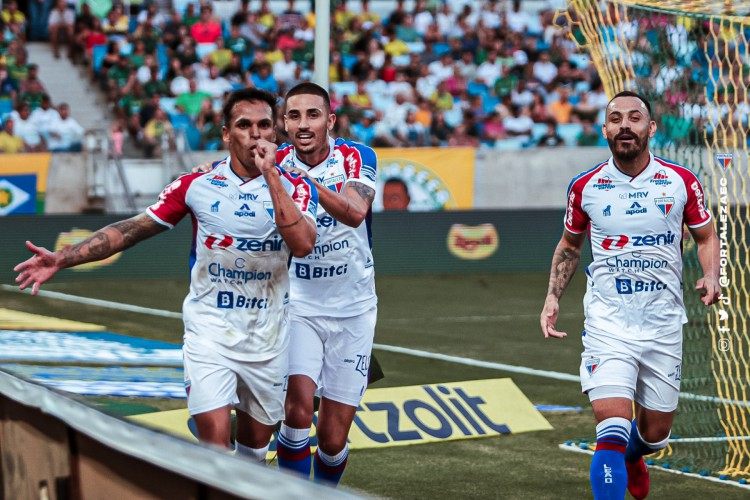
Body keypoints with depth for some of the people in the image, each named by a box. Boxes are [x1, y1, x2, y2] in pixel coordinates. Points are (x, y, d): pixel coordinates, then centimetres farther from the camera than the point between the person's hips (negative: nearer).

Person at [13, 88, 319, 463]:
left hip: (268, 336, 1)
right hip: (210, 330, -1)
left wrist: (270, 175, -22)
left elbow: (302, 245, -22)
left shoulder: (294, 187, -3)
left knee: (256, 444, 11)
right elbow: (132, 230, 0)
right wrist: (61, 259, -8)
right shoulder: (196, 185, -3)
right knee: (215, 442, -16)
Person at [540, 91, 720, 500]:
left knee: (655, 432, 13)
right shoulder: (585, 187, -1)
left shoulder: (681, 182, -2)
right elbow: (570, 244, 16)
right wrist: (553, 296, 6)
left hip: (664, 324, 2)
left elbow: (706, 236, 11)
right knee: (612, 427, -20)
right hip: (607, 323, -1)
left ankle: (631, 457, 49)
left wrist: (710, 276, -8)